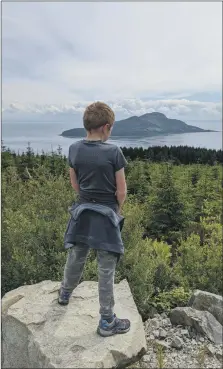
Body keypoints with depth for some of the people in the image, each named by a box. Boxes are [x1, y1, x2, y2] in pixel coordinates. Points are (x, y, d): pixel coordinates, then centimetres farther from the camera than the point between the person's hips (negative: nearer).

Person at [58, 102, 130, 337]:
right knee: (106, 269, 6)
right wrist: (116, 210, 7)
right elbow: (121, 191, -12)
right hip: (106, 215, -5)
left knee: (75, 257, 25)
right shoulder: (113, 152, -18)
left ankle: (65, 293, 50)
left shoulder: (74, 149, -4)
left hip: (82, 211, 5)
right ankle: (107, 321, 19)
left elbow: (75, 184, 6)